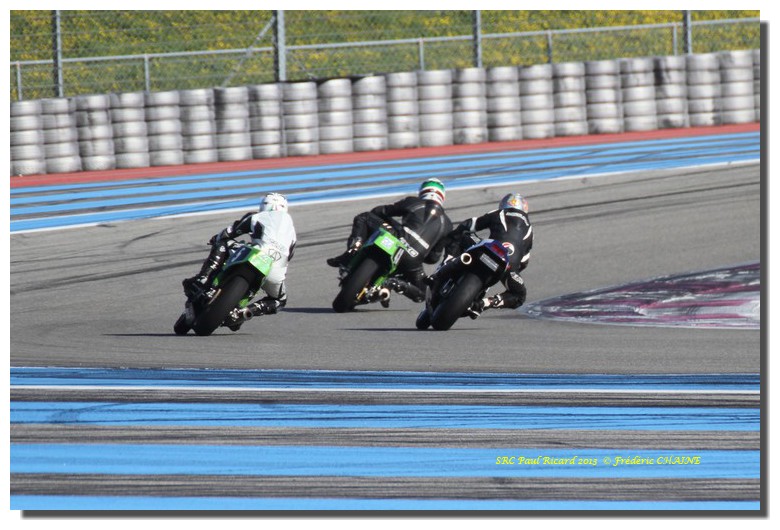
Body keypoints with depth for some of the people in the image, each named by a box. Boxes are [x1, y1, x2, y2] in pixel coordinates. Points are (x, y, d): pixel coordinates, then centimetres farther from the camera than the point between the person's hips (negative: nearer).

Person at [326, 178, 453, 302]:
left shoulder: (412, 202, 15)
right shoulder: (446, 223, 21)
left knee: (362, 218, 18)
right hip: (413, 260, 2)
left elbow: (379, 211, 19)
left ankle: (353, 250, -8)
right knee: (420, 294, 27)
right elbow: (434, 257, 19)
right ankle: (399, 284, -8)